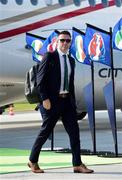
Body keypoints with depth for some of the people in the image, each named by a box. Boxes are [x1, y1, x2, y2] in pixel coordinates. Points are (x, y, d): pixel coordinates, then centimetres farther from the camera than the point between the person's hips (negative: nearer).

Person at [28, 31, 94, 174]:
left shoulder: (71, 61, 15)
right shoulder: (49, 57, -5)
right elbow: (40, 79, -11)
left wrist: (73, 102, 15)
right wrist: (45, 99, -17)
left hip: (67, 101, 6)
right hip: (52, 101, -6)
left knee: (74, 131, -3)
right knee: (45, 131, 1)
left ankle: (77, 164, -2)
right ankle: (33, 161, 16)